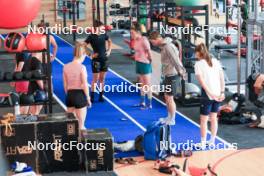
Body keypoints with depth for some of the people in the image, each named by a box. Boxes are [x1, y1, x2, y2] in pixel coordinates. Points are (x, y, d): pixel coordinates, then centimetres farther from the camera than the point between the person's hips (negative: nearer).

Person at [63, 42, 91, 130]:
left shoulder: (66, 67, 2)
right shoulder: (82, 67, -13)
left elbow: (65, 85, 7)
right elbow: (85, 85, -12)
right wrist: (88, 98, -2)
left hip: (70, 94, 5)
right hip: (80, 94, -5)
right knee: (81, 124, 5)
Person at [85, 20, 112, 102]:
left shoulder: (104, 34, 1)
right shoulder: (91, 36, -12)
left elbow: (109, 41, 20)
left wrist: (109, 50, 8)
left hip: (104, 59, 4)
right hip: (96, 60, -4)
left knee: (102, 79, 9)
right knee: (95, 79, -2)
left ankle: (101, 96, 16)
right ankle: (92, 97, 6)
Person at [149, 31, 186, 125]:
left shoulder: (168, 47, -22)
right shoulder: (164, 46, 9)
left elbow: (175, 61, -24)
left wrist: (181, 72, -20)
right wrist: (181, 71, 9)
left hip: (172, 75, -10)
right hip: (168, 75, 10)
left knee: (170, 98, -1)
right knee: (167, 97, 17)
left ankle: (172, 120, 11)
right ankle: (169, 117, 30)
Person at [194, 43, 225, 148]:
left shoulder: (198, 64, -6)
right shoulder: (215, 61, 8)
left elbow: (202, 81, -16)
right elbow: (222, 77, 3)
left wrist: (211, 94, -17)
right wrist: (222, 92, 0)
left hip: (207, 95, -5)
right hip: (218, 94, 5)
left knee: (203, 120, 6)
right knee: (214, 118, 16)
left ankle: (203, 143, 11)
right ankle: (212, 142, 22)